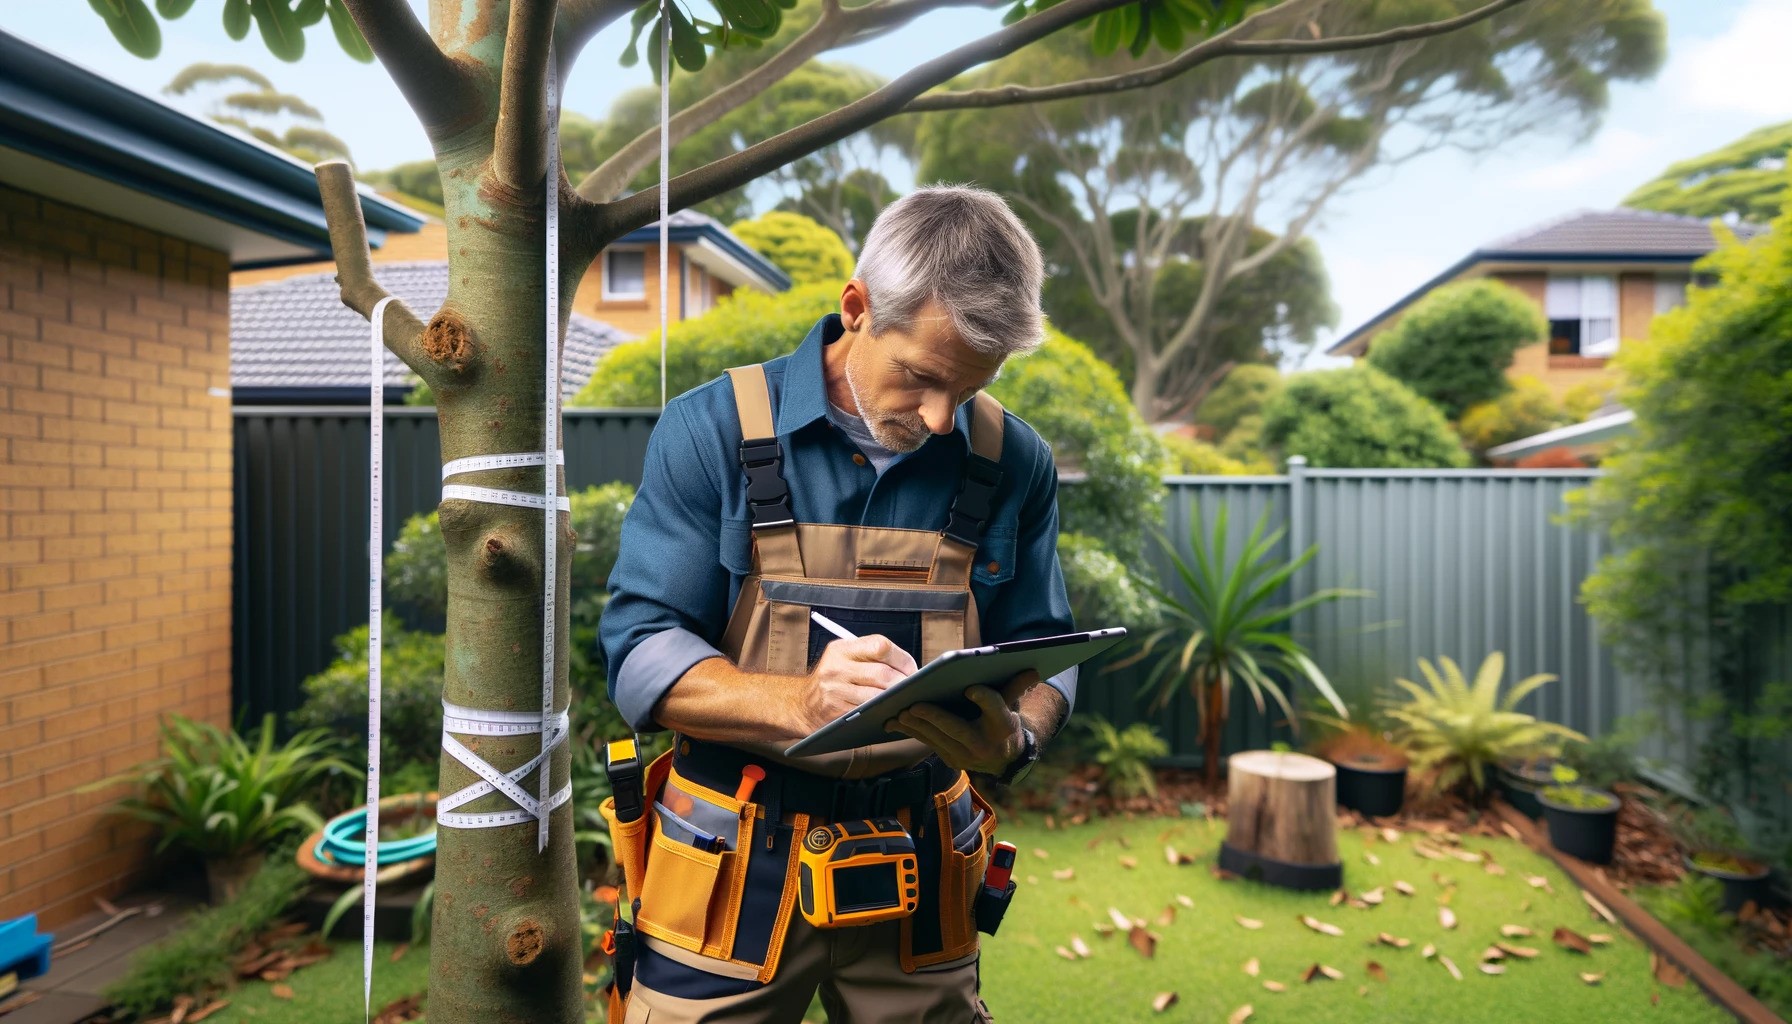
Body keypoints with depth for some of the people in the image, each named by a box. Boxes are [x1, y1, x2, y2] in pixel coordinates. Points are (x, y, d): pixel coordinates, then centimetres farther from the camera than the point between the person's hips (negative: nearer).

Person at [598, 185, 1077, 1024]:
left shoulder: (1011, 463, -3)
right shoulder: (712, 431, -11)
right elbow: (639, 656, -13)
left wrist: (1014, 737, -18)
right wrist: (802, 702, -31)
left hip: (920, 871, 3)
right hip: (736, 872, -2)